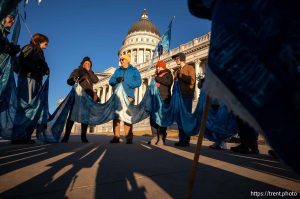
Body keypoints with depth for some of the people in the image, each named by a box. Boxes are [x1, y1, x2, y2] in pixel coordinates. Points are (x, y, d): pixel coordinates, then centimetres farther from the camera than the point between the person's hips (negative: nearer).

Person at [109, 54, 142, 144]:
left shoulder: (134, 70, 11)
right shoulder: (117, 70, 24)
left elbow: (138, 82, -4)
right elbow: (111, 81, 12)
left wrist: (125, 81, -11)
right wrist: (116, 80, -11)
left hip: (128, 96, -4)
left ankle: (129, 137, -6)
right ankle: (116, 136, 2)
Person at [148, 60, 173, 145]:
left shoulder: (168, 74, 6)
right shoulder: (156, 75, 25)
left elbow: (168, 82, -17)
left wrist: (157, 78, -11)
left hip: (163, 99, -6)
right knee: (153, 118, 1)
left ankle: (162, 137, -3)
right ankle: (155, 137, 7)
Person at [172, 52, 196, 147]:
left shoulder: (190, 68, 0)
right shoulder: (177, 70, 17)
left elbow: (192, 81, -13)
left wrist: (181, 75, -7)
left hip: (187, 96, -6)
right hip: (180, 96, 6)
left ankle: (186, 140, 3)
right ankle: (182, 139, 14)